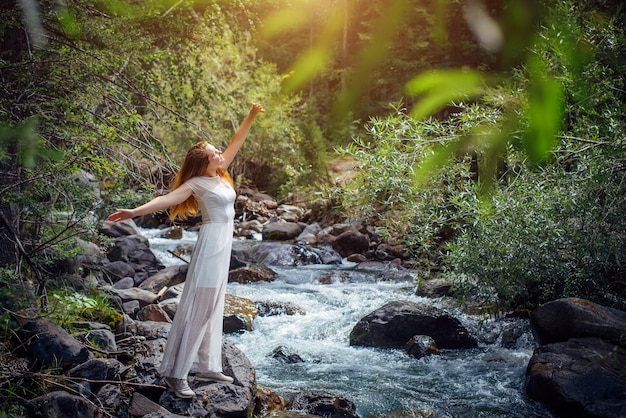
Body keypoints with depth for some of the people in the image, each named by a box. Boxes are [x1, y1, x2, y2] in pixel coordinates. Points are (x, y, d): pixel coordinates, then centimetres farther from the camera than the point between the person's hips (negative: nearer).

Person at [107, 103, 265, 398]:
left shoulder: (219, 174, 9)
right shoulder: (198, 182, -11)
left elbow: (236, 142, 16)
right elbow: (167, 199, -22)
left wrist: (251, 117, 15)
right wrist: (134, 212, -35)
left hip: (224, 243, 9)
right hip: (212, 243, -9)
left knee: (213, 306, 11)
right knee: (196, 307, -9)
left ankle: (206, 366, 17)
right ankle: (175, 372, -5)